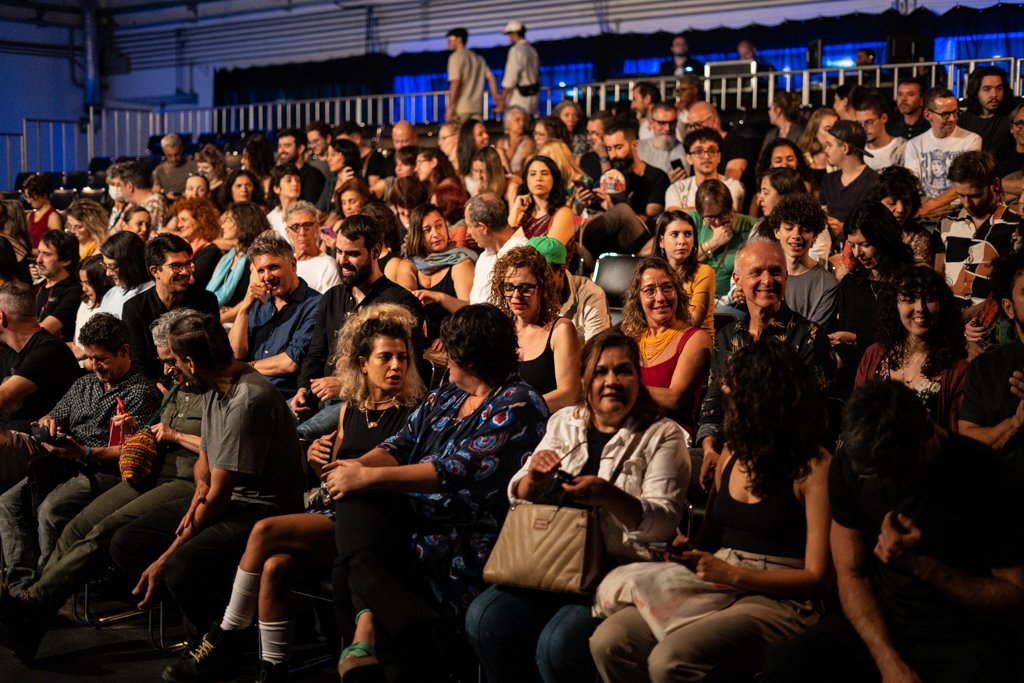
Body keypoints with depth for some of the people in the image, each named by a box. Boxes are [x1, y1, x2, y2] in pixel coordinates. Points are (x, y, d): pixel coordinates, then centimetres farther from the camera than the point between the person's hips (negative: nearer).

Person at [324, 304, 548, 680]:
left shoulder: (518, 405, -9)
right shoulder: (443, 399, 19)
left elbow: (460, 471, -20)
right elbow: (401, 445, 13)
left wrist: (369, 477, -20)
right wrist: (360, 464, -11)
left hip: (467, 543, -8)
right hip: (416, 517, 8)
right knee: (355, 501, -21)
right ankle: (367, 629, -33)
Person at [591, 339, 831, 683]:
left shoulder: (815, 467, -6)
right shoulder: (733, 453, 16)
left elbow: (817, 577, -8)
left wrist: (732, 574, -14)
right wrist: (688, 551, 3)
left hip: (777, 600, -7)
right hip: (716, 587, 7)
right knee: (608, 641, -19)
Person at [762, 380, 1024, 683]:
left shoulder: (990, 478, -15)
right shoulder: (849, 465, -4)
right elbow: (852, 574, 1)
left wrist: (921, 566, -18)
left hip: (965, 640, -4)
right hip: (878, 625, 4)